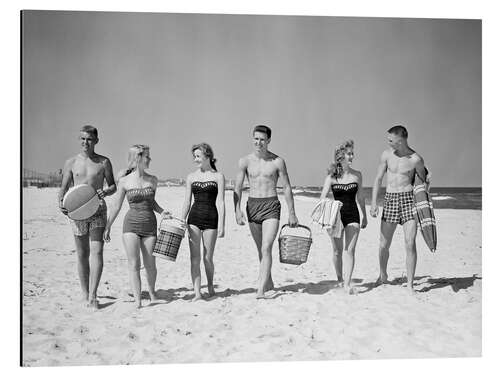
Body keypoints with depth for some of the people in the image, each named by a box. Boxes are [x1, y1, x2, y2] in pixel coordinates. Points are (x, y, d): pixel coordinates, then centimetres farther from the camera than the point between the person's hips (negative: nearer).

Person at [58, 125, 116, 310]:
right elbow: (64, 188, 9)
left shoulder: (104, 162, 5)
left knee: (97, 252, -12)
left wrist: (105, 192, -13)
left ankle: (93, 296, -11)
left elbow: (113, 186, 10)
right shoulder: (71, 163, 6)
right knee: (82, 255, 5)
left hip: (98, 210, -1)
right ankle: (85, 294, 17)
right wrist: (61, 203, -10)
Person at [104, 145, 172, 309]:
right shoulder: (124, 181, -2)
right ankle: (137, 300, -1)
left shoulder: (152, 180, 5)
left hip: (149, 225, 2)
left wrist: (161, 211, 4)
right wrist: (108, 226, 6)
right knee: (134, 264, -6)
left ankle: (152, 293, 31)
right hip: (131, 225, -2)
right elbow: (117, 206, 6)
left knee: (150, 264, 7)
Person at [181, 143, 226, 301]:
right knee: (195, 257, -2)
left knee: (208, 258, 5)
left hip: (211, 219, -2)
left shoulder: (218, 177, 1)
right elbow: (187, 202, 12)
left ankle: (210, 287, 27)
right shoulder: (191, 177, 9)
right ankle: (197, 292, -1)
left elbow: (220, 202, -3)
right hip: (194, 218, 2)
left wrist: (221, 226, -8)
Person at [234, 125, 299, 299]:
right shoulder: (245, 161, 2)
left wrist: (291, 213, 2)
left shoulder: (278, 162, -3)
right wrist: (237, 210, -9)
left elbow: (287, 188, 3)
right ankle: (269, 282, 32)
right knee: (261, 249, 15)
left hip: (271, 206, -3)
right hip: (252, 206, 3)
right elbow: (237, 188, 2)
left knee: (266, 249, -14)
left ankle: (261, 289, -15)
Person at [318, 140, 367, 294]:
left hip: (353, 215, 1)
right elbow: (323, 198, -6)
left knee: (350, 251, -7)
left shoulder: (357, 175, 3)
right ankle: (339, 279, 29)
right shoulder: (331, 176, -4)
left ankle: (347, 283, -5)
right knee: (337, 251, 9)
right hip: (336, 215, -1)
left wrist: (364, 216, 20)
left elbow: (360, 197, 14)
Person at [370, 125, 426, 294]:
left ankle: (410, 285, 0)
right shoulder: (386, 155, 2)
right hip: (390, 198, 3)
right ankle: (383, 275, 31)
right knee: (384, 244, 6)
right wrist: (373, 203, -1)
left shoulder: (416, 159, -5)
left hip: (409, 198, -2)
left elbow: (423, 181, 10)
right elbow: (378, 179, 7)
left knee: (410, 244, -10)